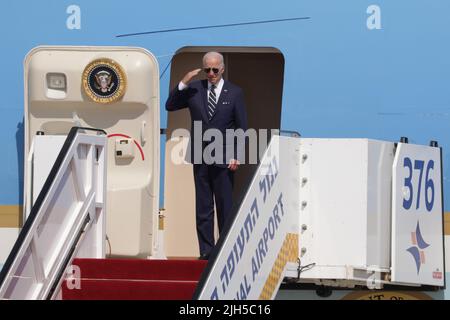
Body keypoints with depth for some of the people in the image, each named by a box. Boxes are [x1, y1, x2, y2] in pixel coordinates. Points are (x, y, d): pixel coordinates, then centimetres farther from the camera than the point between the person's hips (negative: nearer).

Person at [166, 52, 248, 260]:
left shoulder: (235, 93, 3)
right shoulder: (194, 89, 7)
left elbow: (241, 127, 3)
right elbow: (170, 106, 4)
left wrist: (236, 156, -5)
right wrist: (183, 84, -9)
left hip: (224, 159, -2)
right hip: (200, 157, 2)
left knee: (225, 207, 0)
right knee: (203, 208, 3)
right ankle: (206, 251, 6)